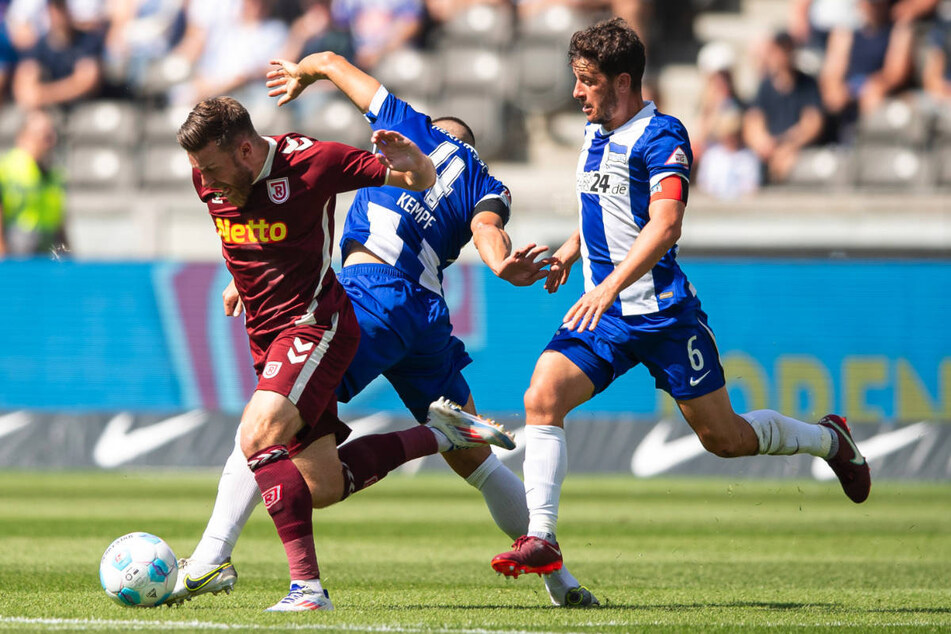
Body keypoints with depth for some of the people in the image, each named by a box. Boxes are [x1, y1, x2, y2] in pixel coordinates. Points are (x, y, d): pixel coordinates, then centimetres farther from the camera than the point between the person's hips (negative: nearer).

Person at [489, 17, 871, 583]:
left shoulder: (660, 137, -15)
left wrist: (609, 287, -36)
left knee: (725, 438, 4)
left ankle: (829, 439, 31)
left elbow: (665, 225, -27)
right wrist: (571, 249, 20)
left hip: (662, 314, -7)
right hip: (603, 314, 7)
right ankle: (541, 541, -19)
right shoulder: (595, 134, 12)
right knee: (542, 398, -17)